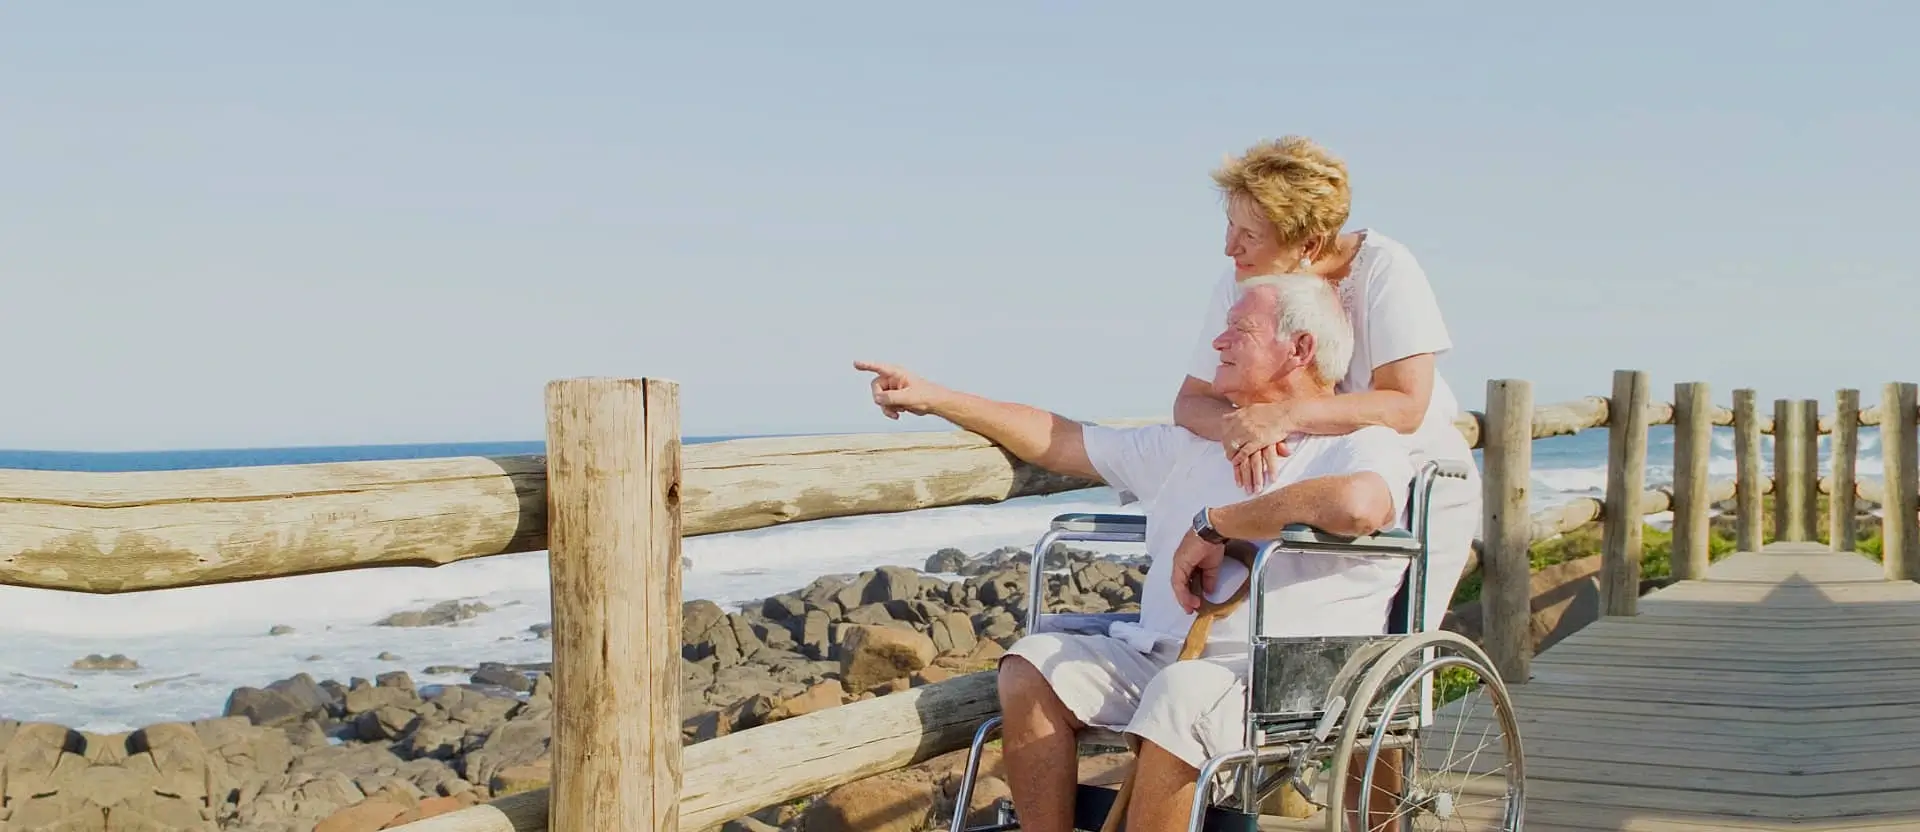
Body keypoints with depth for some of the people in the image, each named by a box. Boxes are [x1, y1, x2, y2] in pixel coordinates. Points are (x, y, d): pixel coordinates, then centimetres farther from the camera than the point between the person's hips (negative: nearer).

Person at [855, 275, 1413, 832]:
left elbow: (1358, 504, -26)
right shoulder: (1195, 444, 23)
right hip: (1157, 656, 7)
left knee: (1181, 692, -37)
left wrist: (1214, 525, -15)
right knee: (1033, 663, -15)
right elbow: (1060, 443, 27)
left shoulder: (1365, 445, 0)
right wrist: (932, 399, 24)